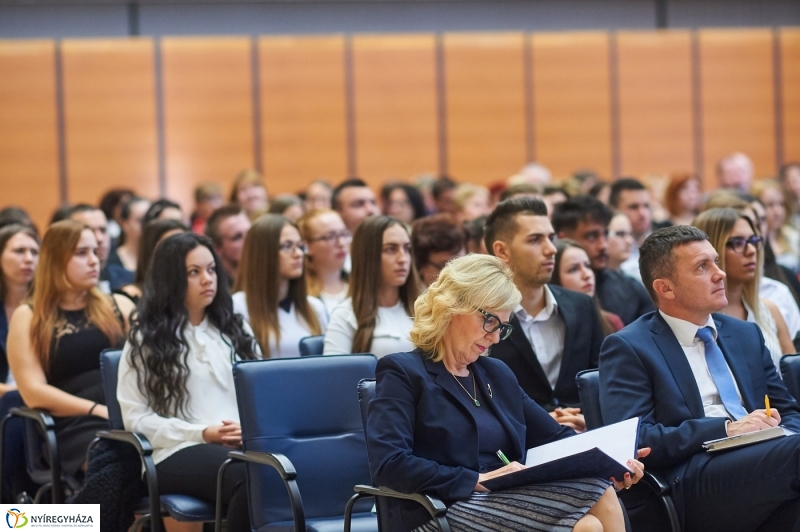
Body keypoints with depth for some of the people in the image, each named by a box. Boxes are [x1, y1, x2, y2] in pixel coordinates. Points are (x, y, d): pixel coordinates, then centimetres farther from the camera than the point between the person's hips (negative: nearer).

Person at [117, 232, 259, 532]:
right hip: (180, 452, -4)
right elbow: (136, 417, 3)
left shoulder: (234, 330, 23)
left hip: (243, 446, 4)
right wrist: (202, 434, -9)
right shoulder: (146, 338, 9)